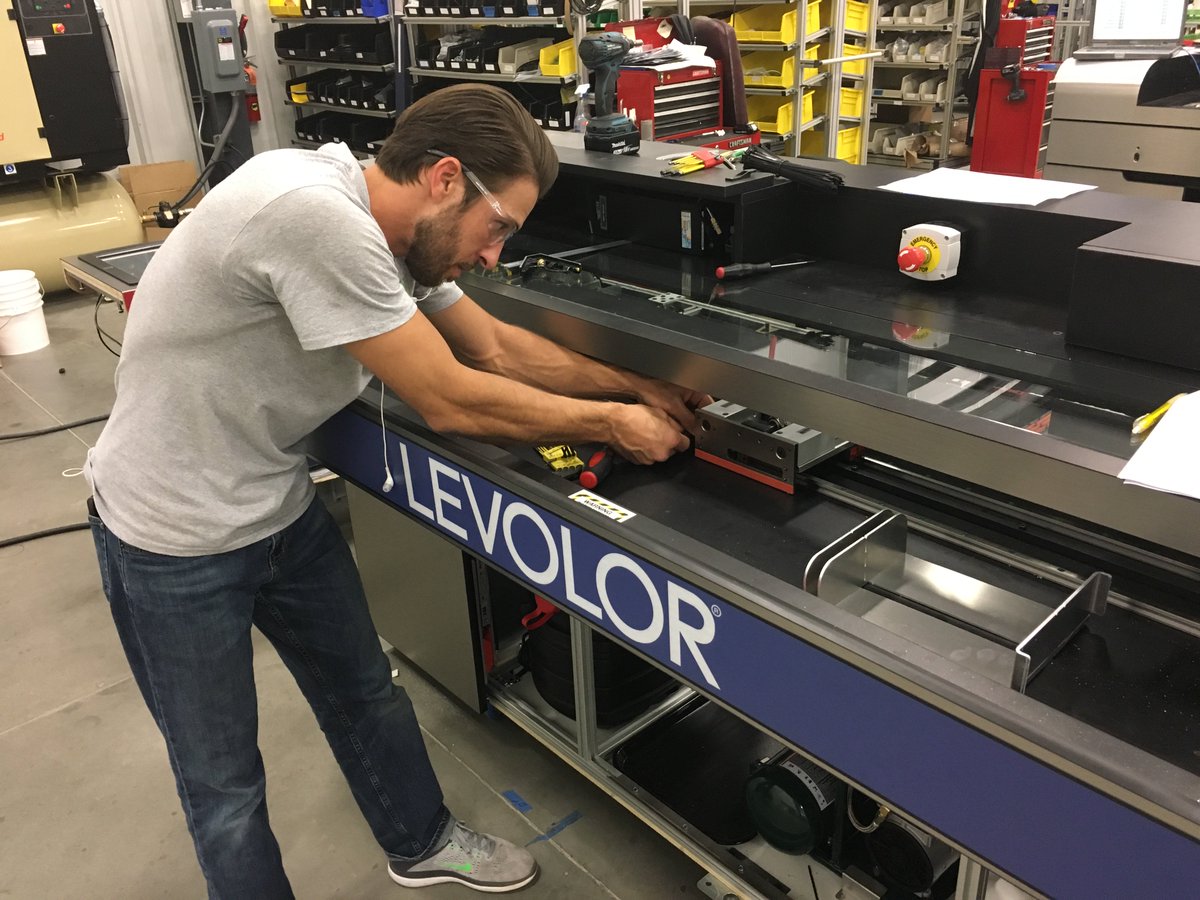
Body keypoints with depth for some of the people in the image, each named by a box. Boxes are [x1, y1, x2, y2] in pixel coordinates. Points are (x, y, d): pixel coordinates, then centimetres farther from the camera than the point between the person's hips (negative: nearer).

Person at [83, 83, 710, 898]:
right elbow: (453, 402, -27)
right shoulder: (315, 215, -32)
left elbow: (498, 348, 7)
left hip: (283, 507, 8)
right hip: (177, 538, -8)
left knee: (366, 691, 22)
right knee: (225, 783, 11)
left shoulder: (390, 228, -4)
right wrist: (613, 426, -15)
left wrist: (636, 388, 6)